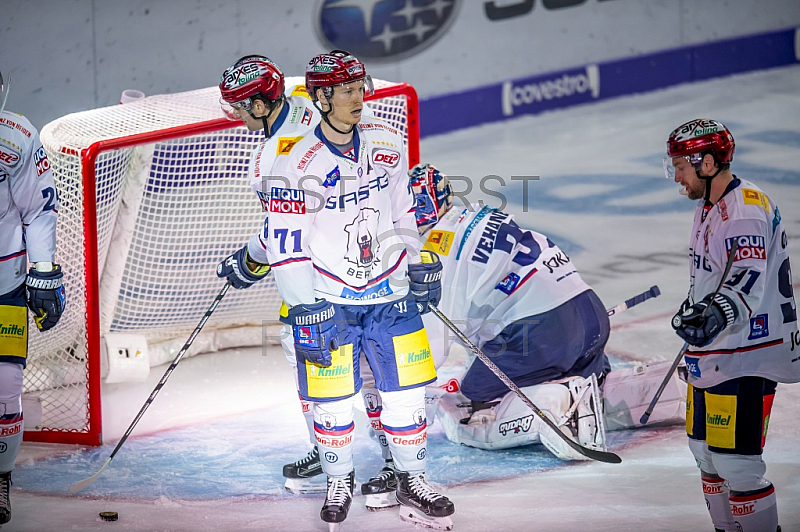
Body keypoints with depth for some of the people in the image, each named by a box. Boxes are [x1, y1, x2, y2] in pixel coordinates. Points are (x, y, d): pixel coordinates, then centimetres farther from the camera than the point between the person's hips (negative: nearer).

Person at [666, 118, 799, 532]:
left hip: (745, 361, -11)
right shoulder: (709, 208, 14)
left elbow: (749, 280, -32)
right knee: (707, 452, 18)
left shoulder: (746, 209, -19)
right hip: (712, 355, 11)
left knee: (736, 462, -12)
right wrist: (694, 315, 35)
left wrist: (716, 316, -48)